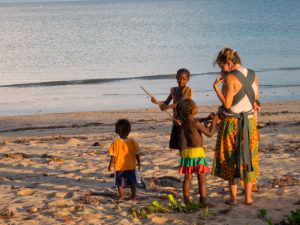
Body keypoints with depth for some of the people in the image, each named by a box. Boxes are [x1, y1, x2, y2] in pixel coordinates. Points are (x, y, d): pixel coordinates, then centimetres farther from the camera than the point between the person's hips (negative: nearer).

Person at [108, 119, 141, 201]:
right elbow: (136, 154, -3)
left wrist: (110, 165, 0)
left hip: (119, 167, -1)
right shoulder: (132, 142, -7)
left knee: (119, 183, 11)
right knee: (132, 182, 14)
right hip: (131, 166, 2)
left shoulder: (116, 143, -11)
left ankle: (121, 197, 12)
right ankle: (133, 196, 18)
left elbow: (113, 156, -10)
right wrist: (139, 163, 11)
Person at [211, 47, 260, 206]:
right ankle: (248, 197, 17)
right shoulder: (253, 75, 2)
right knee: (248, 159, 14)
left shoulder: (230, 78, -17)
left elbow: (227, 104, -17)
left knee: (231, 161, 6)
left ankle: (233, 198, 10)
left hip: (231, 123, -5)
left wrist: (216, 87, -10)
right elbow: (255, 98, 10)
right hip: (249, 121, 5)